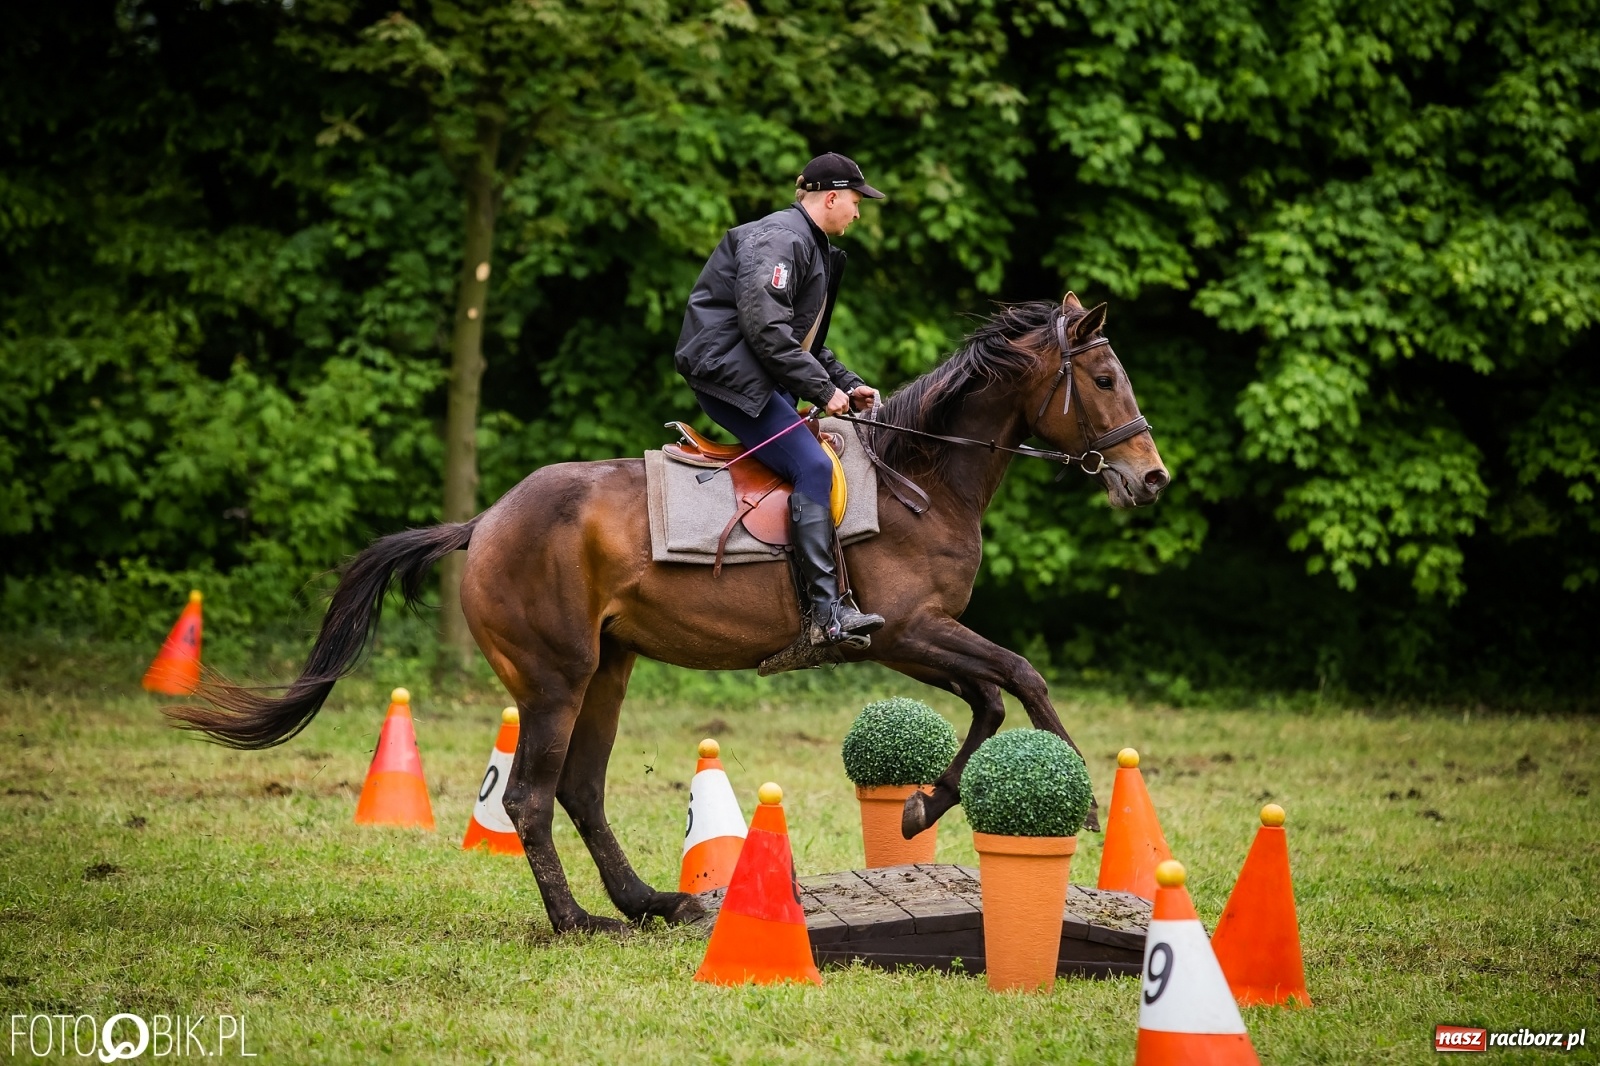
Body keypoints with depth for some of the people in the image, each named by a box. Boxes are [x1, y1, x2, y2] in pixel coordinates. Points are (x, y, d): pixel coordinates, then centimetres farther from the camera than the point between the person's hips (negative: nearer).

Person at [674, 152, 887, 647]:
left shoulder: (815, 248, 20)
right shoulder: (777, 239, -14)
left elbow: (808, 340, 26)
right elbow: (765, 328, -24)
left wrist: (848, 385, 13)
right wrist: (823, 389, -20)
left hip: (760, 376, 11)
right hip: (727, 370, -11)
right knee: (813, 466, -20)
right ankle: (825, 610, -24)